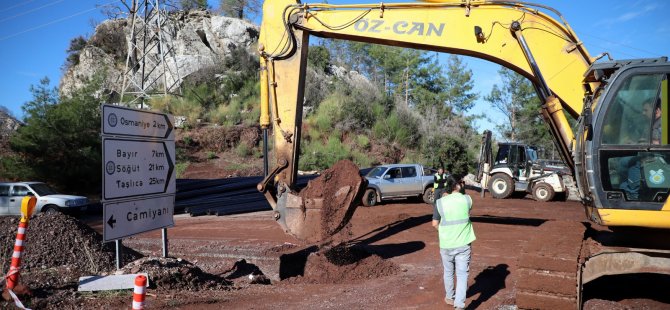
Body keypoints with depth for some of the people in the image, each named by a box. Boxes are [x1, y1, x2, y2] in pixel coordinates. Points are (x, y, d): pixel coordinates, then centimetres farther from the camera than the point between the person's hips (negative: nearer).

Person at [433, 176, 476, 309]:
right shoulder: (467, 199, -7)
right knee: (462, 274, 4)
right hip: (463, 244, -1)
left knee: (448, 272, 19)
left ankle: (450, 297, 37)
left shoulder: (440, 202, -9)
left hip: (446, 244, 1)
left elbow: (435, 224, 0)